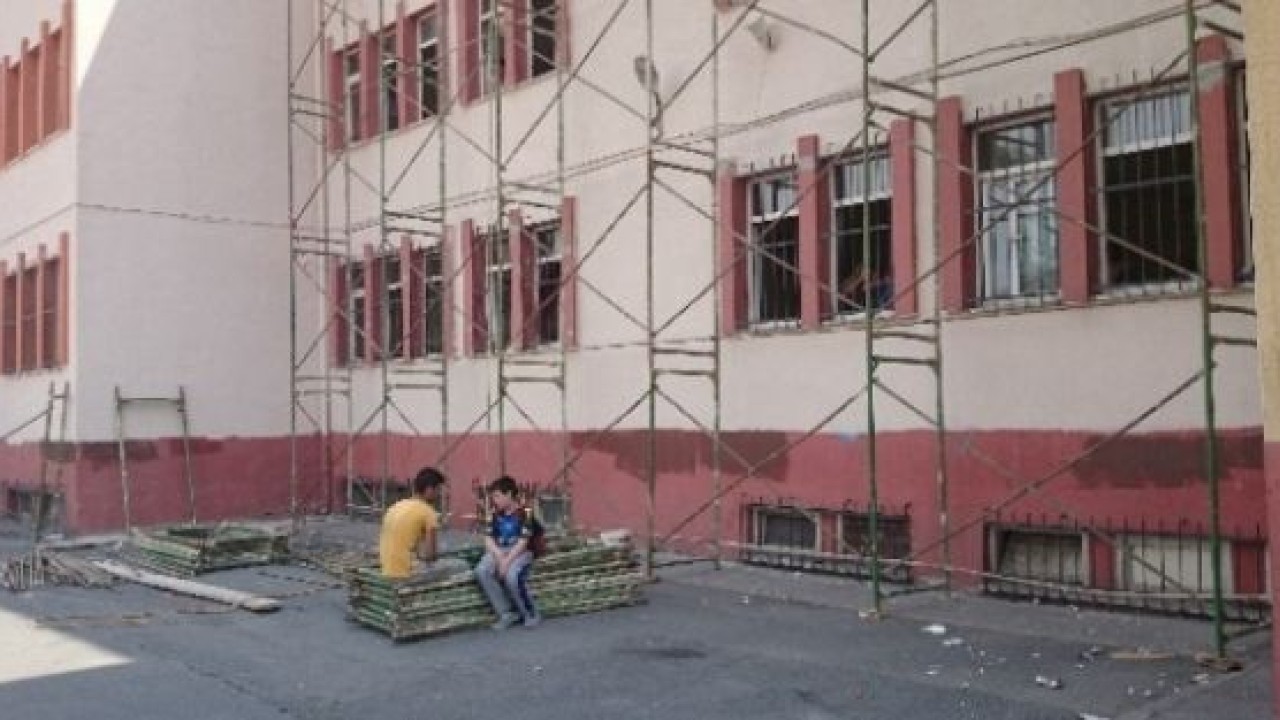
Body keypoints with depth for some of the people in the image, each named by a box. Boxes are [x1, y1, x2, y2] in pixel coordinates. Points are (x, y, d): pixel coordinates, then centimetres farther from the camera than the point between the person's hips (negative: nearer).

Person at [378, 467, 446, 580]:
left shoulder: (394, 508, 13)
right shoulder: (428, 512, -8)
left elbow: (381, 550, 16)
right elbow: (430, 555, -14)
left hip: (388, 574, 8)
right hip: (408, 576, -8)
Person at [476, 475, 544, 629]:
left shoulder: (525, 514, -9)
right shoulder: (496, 515, 9)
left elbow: (523, 542, -15)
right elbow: (489, 539, 3)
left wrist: (507, 561, -22)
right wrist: (499, 556, -15)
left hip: (520, 553, -6)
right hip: (498, 552, 6)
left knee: (512, 576, -35)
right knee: (482, 571, -24)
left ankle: (531, 614, -9)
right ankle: (507, 613, -13)